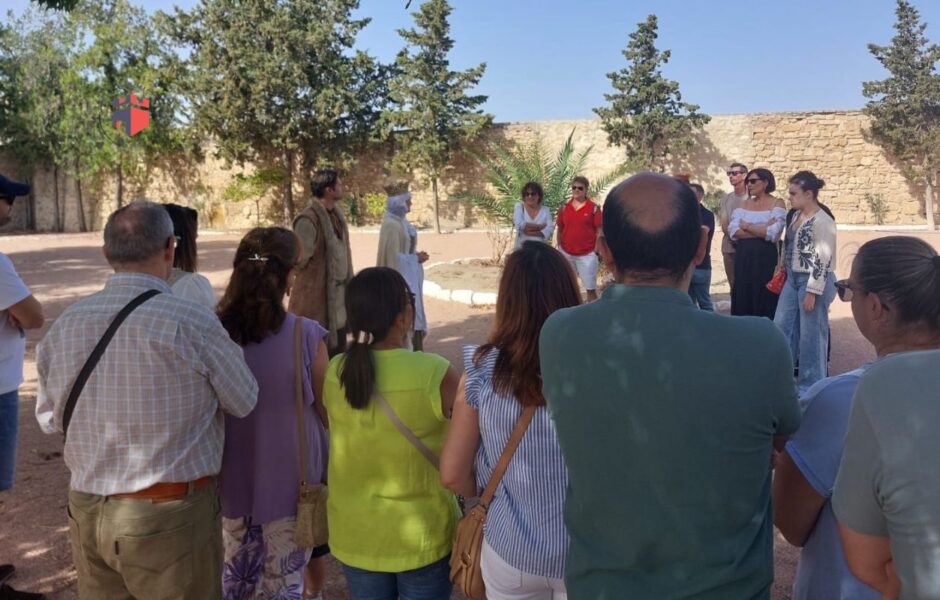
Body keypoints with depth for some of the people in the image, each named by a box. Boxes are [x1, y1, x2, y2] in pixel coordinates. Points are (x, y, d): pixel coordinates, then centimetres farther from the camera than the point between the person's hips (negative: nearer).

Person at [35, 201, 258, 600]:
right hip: (170, 515, -5)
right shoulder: (190, 323, -21)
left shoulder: (64, 325, -4)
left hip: (86, 512, 5)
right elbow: (245, 403, -6)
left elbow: (50, 418, 10)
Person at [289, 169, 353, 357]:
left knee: (338, 350, 17)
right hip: (316, 295, -8)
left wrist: (347, 282, 10)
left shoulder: (336, 213, 8)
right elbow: (301, 259, -16)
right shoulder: (308, 220, -20)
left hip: (338, 294, 8)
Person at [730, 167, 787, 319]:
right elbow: (733, 231, -3)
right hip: (743, 257, 4)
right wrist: (762, 230, -12)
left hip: (765, 257, -4)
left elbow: (773, 233, -15)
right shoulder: (745, 204, 11)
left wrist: (747, 226, -5)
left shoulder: (776, 203, -1)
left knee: (764, 301, -1)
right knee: (743, 299, 5)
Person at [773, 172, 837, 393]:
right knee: (781, 327, 12)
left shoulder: (822, 221, -18)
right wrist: (784, 274, 18)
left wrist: (812, 292, -21)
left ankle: (811, 385, 14)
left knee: (811, 334, 1)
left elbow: (823, 260, -20)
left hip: (813, 282, -9)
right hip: (793, 279, 9)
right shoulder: (795, 216, 9)